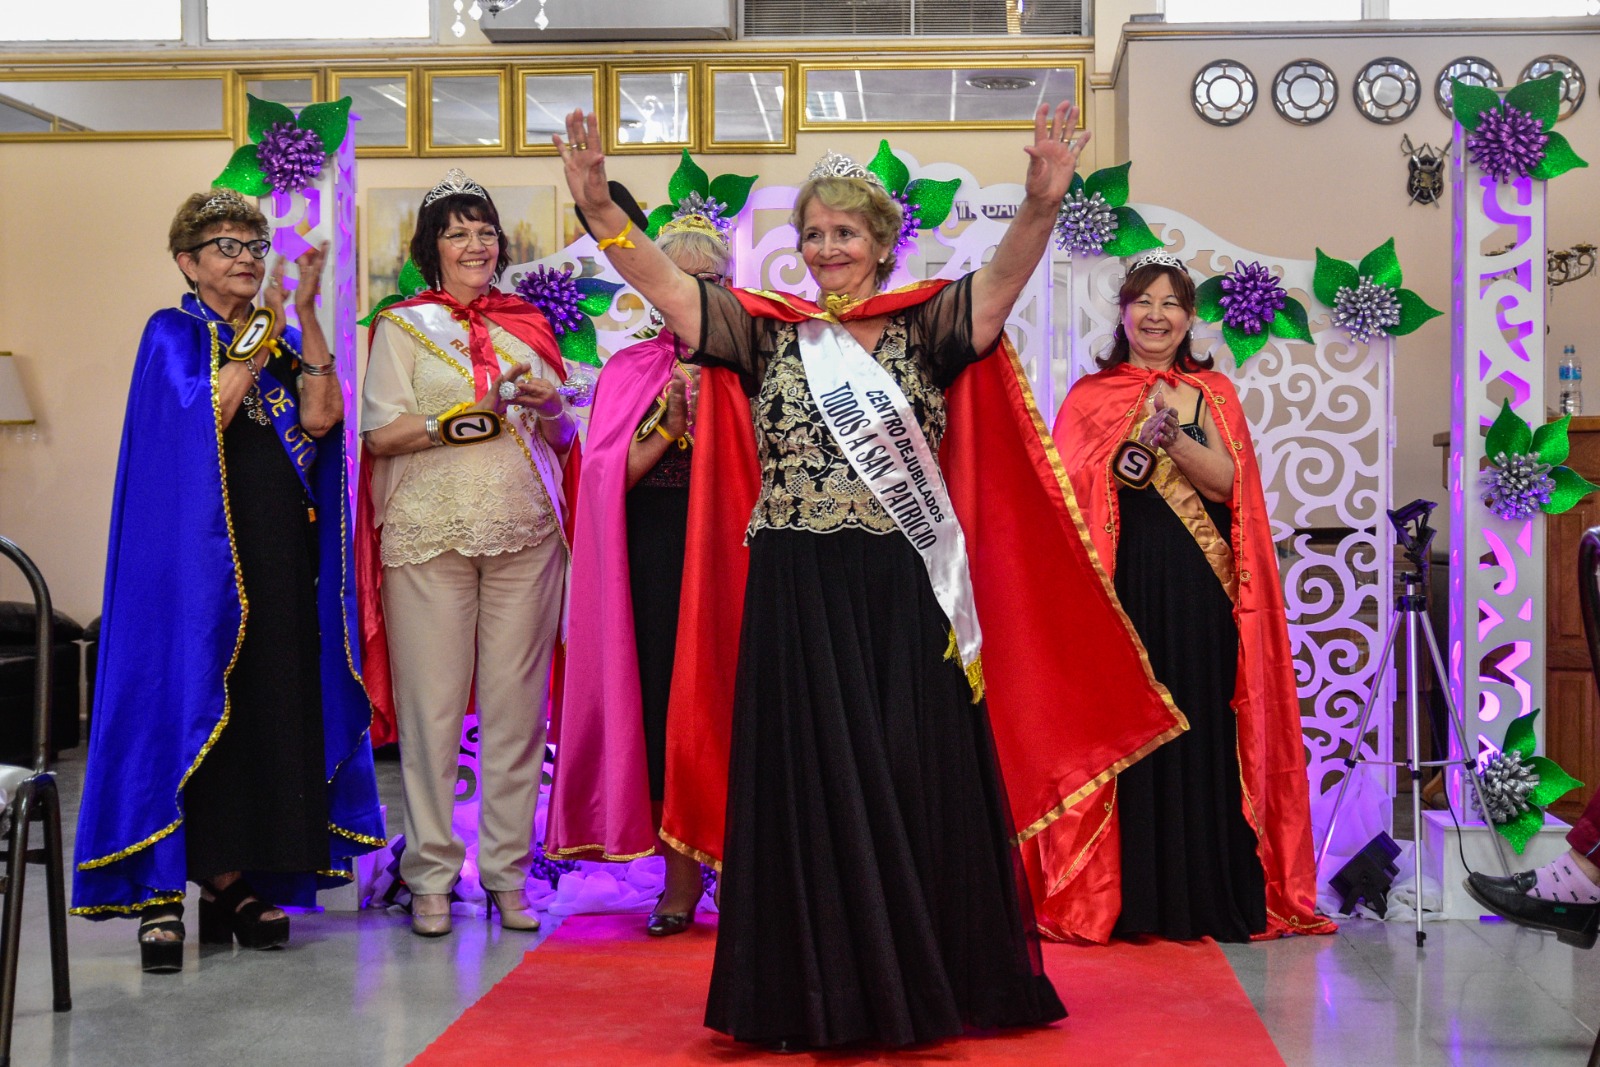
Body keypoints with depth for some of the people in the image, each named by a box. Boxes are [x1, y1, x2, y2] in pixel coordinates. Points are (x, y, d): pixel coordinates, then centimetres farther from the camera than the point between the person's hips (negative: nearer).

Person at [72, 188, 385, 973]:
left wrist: (305, 316, -8)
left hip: (278, 558, 5)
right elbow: (200, 421, -15)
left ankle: (233, 883, 10)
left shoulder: (286, 338, 16)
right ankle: (162, 894, -4)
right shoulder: (172, 335, 3)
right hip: (198, 549, -5)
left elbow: (322, 417, -3)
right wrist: (257, 337, -14)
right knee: (184, 699, -7)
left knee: (268, 710, 2)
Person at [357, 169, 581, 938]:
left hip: (525, 531, 3)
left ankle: (507, 872, 8)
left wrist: (548, 406, -4)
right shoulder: (403, 325, 8)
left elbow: (566, 437, 18)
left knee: (516, 702, 0)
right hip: (428, 531, -2)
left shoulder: (530, 325, 17)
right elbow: (380, 433, -1)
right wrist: (464, 414, -14)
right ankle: (431, 874, 6)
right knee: (432, 702, -3)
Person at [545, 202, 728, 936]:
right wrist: (668, 429, -9)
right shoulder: (628, 371, 13)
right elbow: (603, 475, 3)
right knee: (662, 701, -2)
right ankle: (680, 881, 7)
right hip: (654, 558, 1)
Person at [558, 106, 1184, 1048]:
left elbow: (1003, 279, -12)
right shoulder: (766, 332, 6)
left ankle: (924, 984, 20)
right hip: (796, 599, 1)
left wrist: (1042, 205, -31)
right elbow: (662, 280, -3)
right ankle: (821, 995, 15)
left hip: (904, 599, 0)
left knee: (917, 784, 5)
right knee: (807, 785, 5)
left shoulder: (926, 329, 4)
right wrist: (599, 205, -19)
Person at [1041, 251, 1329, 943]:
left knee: (1198, 730, -1)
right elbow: (1068, 495, -1)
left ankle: (1203, 895, 8)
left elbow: (1224, 483, -1)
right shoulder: (1089, 395, 9)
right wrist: (1138, 441, -13)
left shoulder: (1212, 393, 12)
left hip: (1196, 587, 1)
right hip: (1116, 582, -1)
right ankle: (1121, 897, 5)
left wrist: (1171, 437, -16)